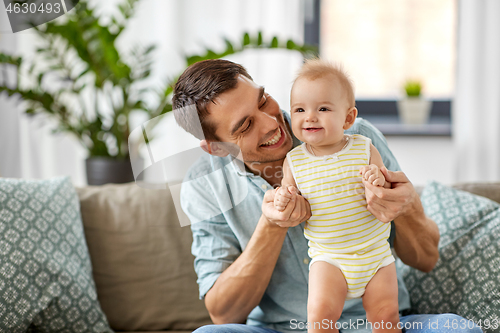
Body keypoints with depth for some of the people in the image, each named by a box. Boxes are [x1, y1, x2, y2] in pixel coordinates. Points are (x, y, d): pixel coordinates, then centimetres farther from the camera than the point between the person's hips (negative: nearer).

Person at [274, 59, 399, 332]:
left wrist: (379, 184, -25)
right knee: (321, 310, -19)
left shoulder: (365, 150, -5)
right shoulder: (294, 162, -3)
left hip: (375, 254, 1)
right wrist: (284, 201, -19)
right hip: (329, 258, 0)